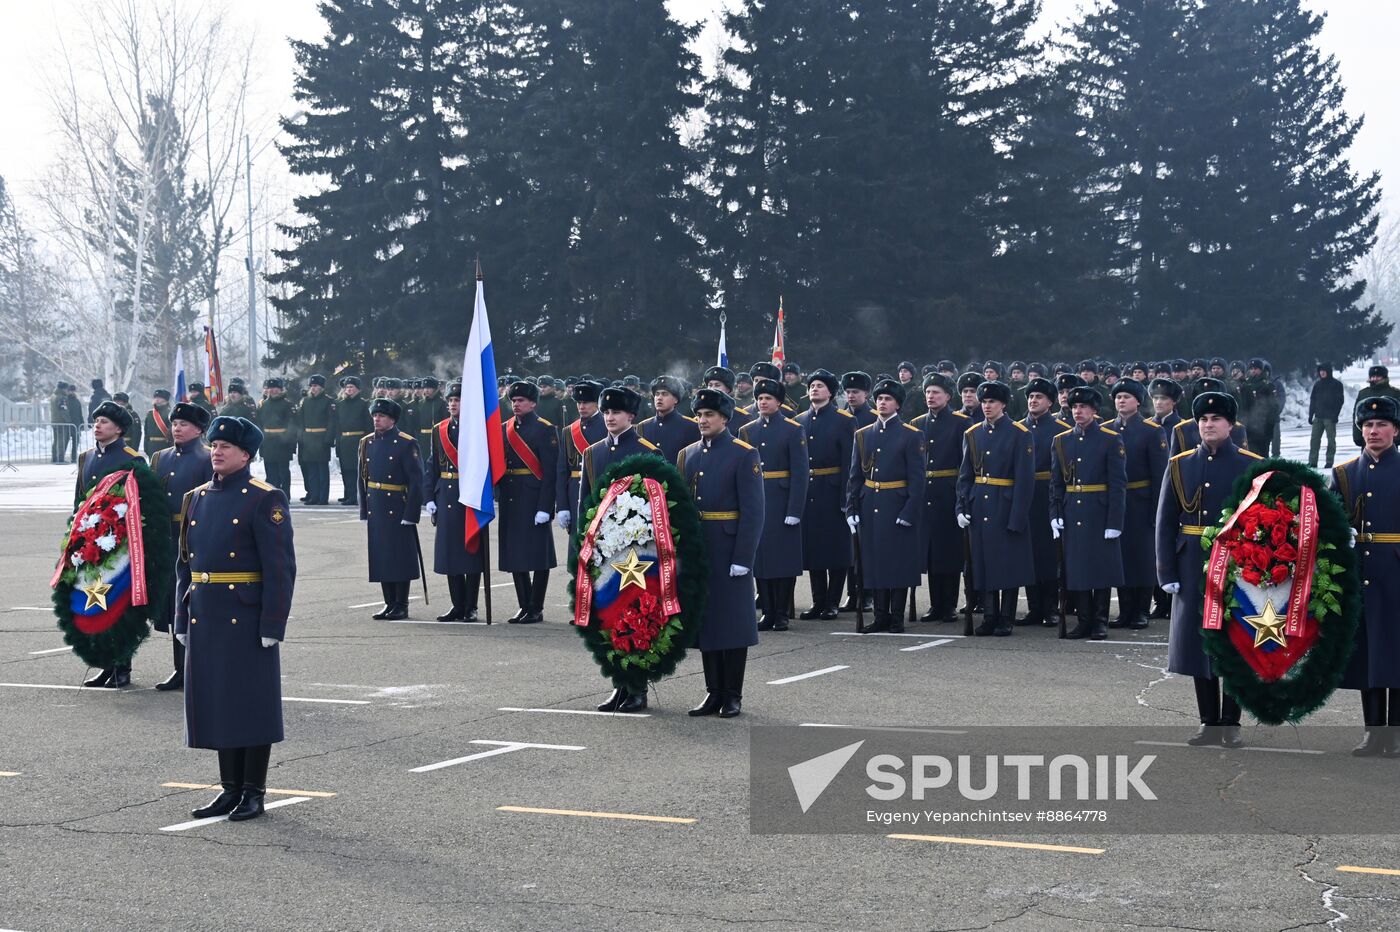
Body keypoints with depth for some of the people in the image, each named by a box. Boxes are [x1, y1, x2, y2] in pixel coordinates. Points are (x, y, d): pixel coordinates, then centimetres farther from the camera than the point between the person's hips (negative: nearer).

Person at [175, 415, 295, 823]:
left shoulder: (266, 500, -7)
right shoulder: (196, 498, 13)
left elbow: (281, 568, -11)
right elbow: (184, 563, 16)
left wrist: (272, 625, -16)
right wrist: (182, 619, 11)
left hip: (247, 619, -6)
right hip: (205, 618, 6)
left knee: (252, 704, 0)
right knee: (216, 702, 9)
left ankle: (254, 793, 8)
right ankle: (230, 788, 18)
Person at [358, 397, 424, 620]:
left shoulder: (406, 443, -7)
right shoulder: (366, 443, 11)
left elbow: (416, 480, -9)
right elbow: (363, 478, 14)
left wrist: (410, 515, -14)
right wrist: (364, 511, 9)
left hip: (398, 510, -6)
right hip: (376, 510, 6)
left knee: (401, 557, -1)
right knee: (380, 556, 8)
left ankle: (401, 606, 6)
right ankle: (390, 603, 16)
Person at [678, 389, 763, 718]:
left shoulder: (744, 455, -7)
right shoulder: (688, 455, 11)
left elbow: (753, 512, -11)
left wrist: (742, 558, -16)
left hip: (729, 552, -6)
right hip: (697, 552, 6)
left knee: (733, 622, 0)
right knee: (705, 620, 8)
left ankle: (733, 696, 7)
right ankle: (713, 693, 16)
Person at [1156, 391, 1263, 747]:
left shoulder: (1253, 467, -1)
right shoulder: (1180, 465, 5)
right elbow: (1165, 522, 4)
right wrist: (1167, 573, -3)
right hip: (1194, 568, 2)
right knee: (1199, 643, 5)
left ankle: (1231, 723, 13)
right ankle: (1210, 724, 14)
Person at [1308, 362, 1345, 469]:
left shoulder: (1336, 384, 0)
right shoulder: (1317, 384, 13)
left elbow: (1340, 400, -3)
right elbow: (1312, 400, 15)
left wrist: (1335, 414, -12)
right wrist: (1311, 415, 8)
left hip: (1330, 417, -4)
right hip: (1318, 416, 4)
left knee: (1331, 439, -1)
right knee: (1314, 439, 0)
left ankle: (1329, 462, 2)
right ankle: (1312, 461, 1)